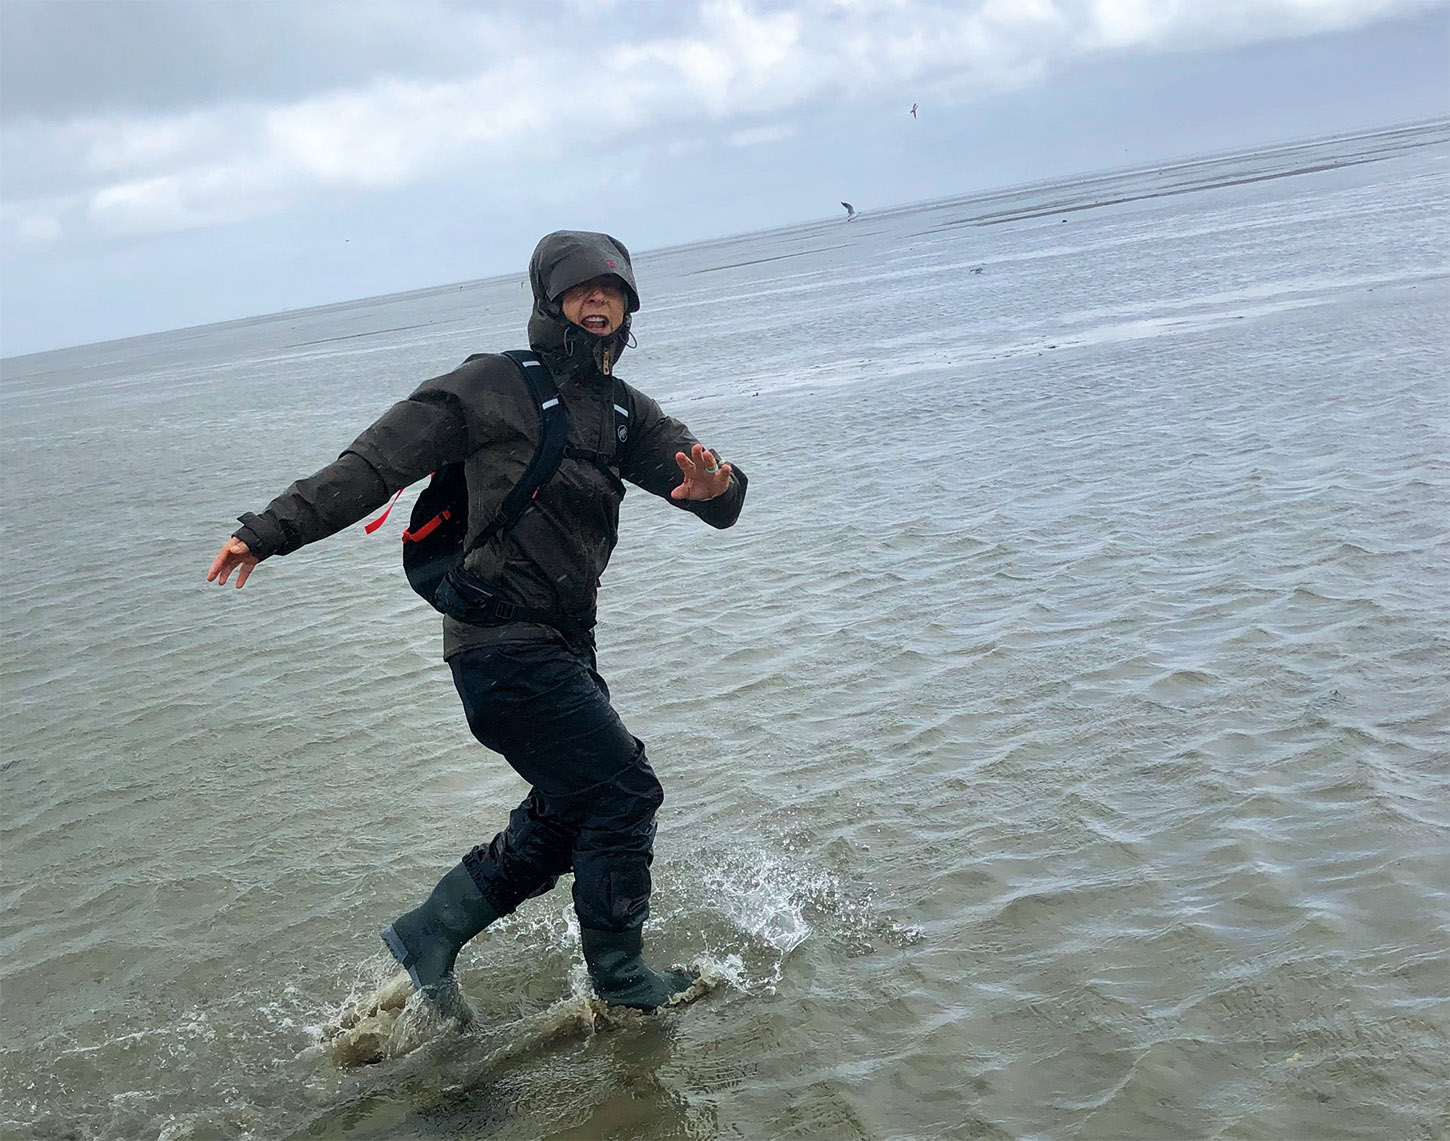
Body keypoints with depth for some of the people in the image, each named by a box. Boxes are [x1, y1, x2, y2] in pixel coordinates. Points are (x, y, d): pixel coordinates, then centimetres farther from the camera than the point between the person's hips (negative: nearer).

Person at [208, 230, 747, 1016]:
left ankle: (426, 936, 24)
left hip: (562, 645, 8)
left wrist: (715, 486, -21)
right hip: (503, 641, -8)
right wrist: (271, 531, -11)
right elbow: (374, 465, -7)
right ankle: (622, 983, 9)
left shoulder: (624, 414, 13)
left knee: (566, 817, 13)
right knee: (623, 790, -6)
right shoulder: (495, 385, -7)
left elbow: (717, 501, 4)